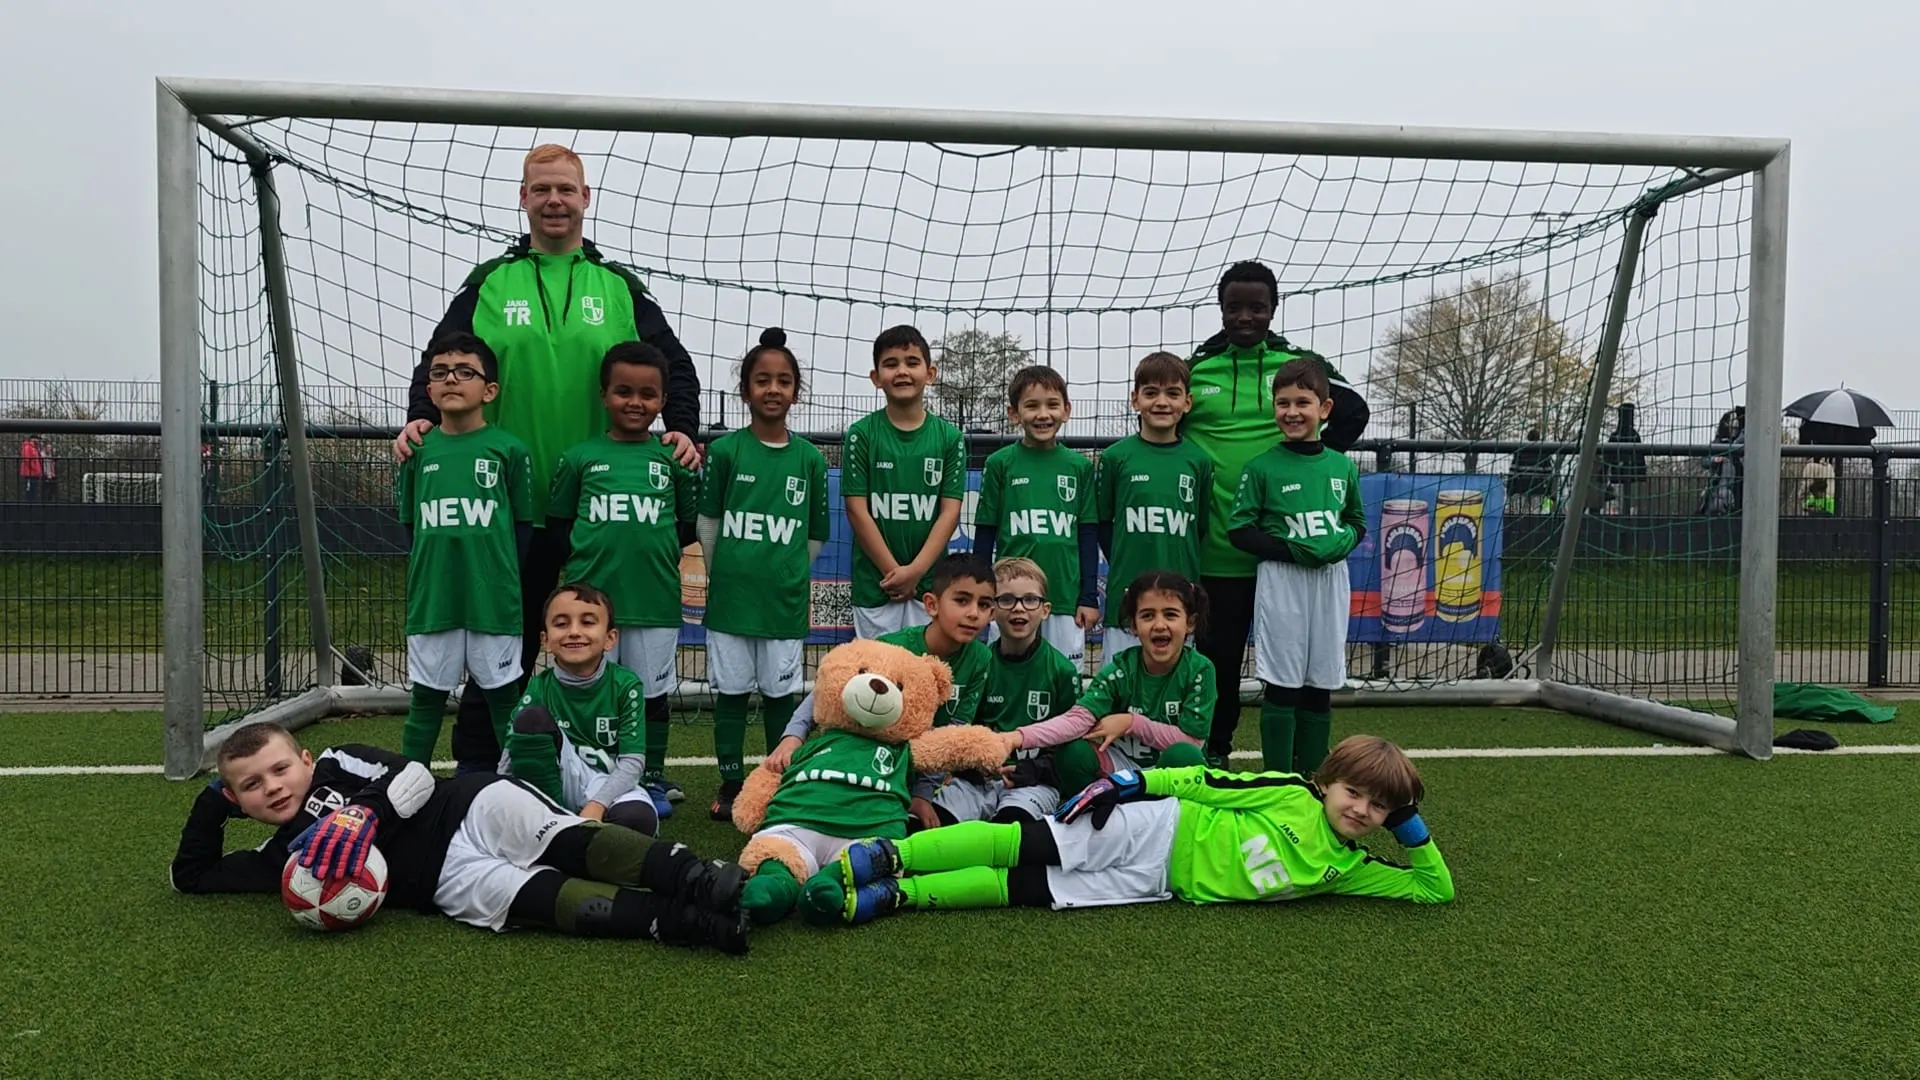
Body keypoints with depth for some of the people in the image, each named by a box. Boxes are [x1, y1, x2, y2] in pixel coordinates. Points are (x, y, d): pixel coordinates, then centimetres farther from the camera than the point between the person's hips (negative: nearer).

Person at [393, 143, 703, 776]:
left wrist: (682, 428, -6)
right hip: (509, 501, 0)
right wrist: (420, 416, -10)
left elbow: (675, 364, 9)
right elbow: (441, 360, 7)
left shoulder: (619, 287, 9)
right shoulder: (489, 283, 8)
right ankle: (475, 766, 18)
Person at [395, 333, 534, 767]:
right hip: (431, 597, 2)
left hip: (494, 599, -2)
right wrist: (419, 585, 6)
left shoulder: (509, 449, -2)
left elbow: (522, 528, 2)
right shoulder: (418, 450, 6)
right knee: (426, 696, 12)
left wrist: (509, 585, 0)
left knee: (503, 696, 8)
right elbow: (411, 526, 12)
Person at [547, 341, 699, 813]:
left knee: (654, 690, 10)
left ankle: (654, 779, 25)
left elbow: (690, 524, 10)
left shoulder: (673, 458, 3)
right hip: (590, 595, 0)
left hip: (655, 597, 0)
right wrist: (588, 557, -2)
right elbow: (557, 524, 8)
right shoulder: (579, 457, 2)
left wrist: (657, 552, 0)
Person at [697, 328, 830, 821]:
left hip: (785, 598, 1)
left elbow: (815, 534, 9)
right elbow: (707, 522, 4)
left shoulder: (809, 458, 1)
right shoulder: (724, 450, -3)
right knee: (730, 690, 8)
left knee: (781, 692, 9)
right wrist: (723, 576, 7)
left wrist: (787, 573, 6)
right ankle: (731, 781, 21)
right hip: (731, 594, -1)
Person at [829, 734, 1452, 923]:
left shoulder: (1346, 869, 8)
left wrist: (1413, 831, -3)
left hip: (1158, 884, 3)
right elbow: (1207, 782, -4)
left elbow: (1436, 889, 10)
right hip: (1155, 828, -3)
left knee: (1024, 891, -10)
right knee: (1027, 844, -18)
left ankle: (890, 898, -13)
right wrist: (1138, 780, -12)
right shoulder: (1293, 795, -4)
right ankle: (886, 856, -13)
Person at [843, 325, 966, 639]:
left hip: (931, 582, 1)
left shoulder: (949, 437, 2)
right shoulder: (862, 434, -2)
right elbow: (857, 510, -4)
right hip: (875, 583, -1)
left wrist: (915, 570, -11)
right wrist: (894, 571, -9)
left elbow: (950, 511, -2)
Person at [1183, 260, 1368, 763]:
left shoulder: (1300, 363, 5)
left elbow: (1353, 412, 10)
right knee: (1219, 656, 9)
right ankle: (1213, 754, 24)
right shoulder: (1196, 369, 5)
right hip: (1217, 550, 0)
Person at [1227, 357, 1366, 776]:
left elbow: (1357, 520, 17)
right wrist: (1292, 551, -16)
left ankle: (1312, 777, 22)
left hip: (1331, 581, 4)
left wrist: (1342, 543, -5)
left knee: (1320, 685, 10)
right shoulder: (1262, 468, -4)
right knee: (1281, 685, 0)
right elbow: (1239, 529, -5)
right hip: (1281, 582, -3)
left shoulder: (1343, 466, 7)